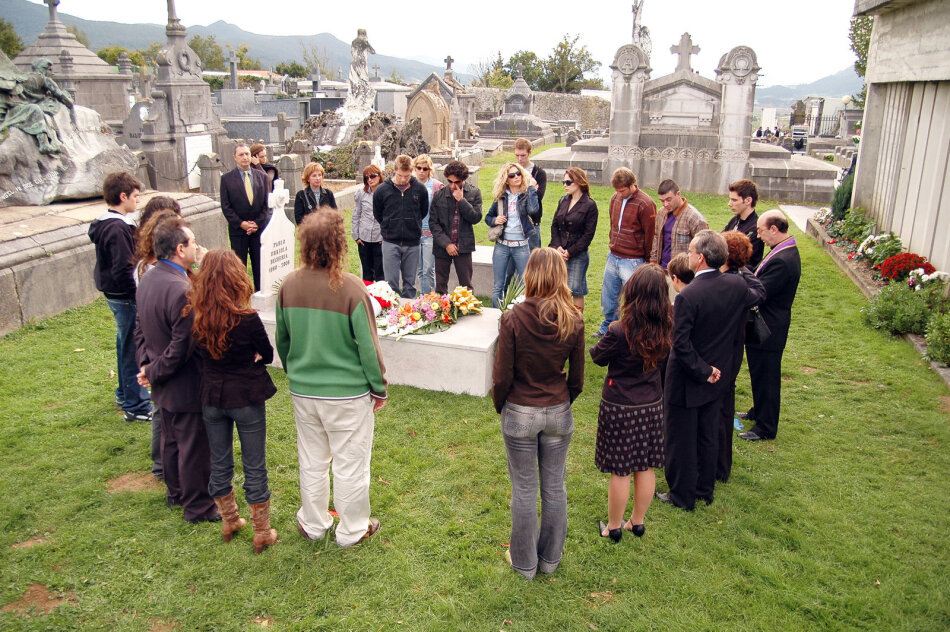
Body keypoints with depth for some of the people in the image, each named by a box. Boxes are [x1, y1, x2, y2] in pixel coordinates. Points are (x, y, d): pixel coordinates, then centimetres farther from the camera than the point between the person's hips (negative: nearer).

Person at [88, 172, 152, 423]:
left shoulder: (104, 224, 10)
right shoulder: (117, 229, -23)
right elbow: (123, 271, -26)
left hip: (116, 295, 10)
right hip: (124, 297, -10)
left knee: (126, 347, 22)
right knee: (132, 350, -2)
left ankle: (125, 395, 38)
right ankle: (136, 407, 7)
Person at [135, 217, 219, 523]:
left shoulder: (148, 279, 0)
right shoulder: (182, 290, -30)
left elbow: (140, 327, 9)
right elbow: (182, 347, -27)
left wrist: (145, 364, 5)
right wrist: (153, 372, -12)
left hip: (163, 384, 10)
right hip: (186, 386, -9)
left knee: (171, 439, 26)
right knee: (194, 448, 8)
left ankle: (175, 491, 45)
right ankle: (198, 506, 24)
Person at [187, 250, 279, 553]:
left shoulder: (193, 316, -11)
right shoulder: (247, 318, -22)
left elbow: (197, 355, 5)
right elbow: (268, 355, -7)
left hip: (211, 399, 4)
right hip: (246, 398, -4)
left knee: (219, 464, 20)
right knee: (254, 467, 10)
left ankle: (229, 522, 39)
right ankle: (262, 533, 23)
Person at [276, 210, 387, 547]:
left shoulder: (289, 285, -6)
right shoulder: (350, 288, -21)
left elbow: (281, 340, 5)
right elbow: (367, 346, -15)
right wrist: (379, 388, -2)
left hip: (303, 391, 5)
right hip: (348, 393, -4)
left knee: (312, 461, 20)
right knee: (350, 464, 12)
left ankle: (313, 524, 38)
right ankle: (352, 529, 28)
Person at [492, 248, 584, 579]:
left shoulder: (513, 318, -18)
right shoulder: (573, 321, -10)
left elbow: (502, 376, -13)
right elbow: (577, 379, -1)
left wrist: (499, 405, 6)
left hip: (520, 414, -2)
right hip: (559, 413, 3)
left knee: (524, 490, 13)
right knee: (554, 487, 18)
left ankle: (524, 562, 30)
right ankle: (550, 558, 35)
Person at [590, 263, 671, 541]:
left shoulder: (620, 332, -26)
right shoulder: (666, 327, -9)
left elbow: (597, 357, -8)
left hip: (620, 409, -5)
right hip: (652, 406, 5)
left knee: (620, 471, 9)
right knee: (646, 468, 18)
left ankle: (613, 526, 27)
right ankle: (637, 522, 36)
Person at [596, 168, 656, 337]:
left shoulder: (645, 204, -14)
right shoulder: (615, 198, 6)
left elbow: (650, 234, -9)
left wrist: (646, 260, -3)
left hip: (632, 261, -7)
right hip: (613, 257, 7)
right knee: (608, 298, 16)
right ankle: (607, 328, 35)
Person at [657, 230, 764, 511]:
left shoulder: (687, 296, -27)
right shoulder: (737, 285, -9)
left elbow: (681, 344, -27)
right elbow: (759, 294, 15)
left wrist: (702, 371, -15)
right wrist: (744, 271, 26)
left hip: (686, 382, -6)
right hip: (716, 379, 7)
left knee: (680, 440, 10)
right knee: (707, 437, 21)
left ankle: (683, 495, 24)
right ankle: (705, 490, 37)